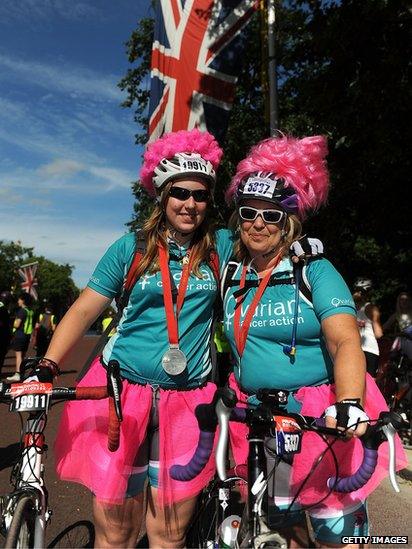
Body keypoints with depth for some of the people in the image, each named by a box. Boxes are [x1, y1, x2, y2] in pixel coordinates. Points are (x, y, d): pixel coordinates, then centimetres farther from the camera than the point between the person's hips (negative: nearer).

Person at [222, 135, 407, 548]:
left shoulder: (315, 271, -9)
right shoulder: (230, 275, 3)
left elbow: (346, 343, -19)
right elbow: (226, 342, 11)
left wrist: (349, 406, -34)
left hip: (323, 418, -3)